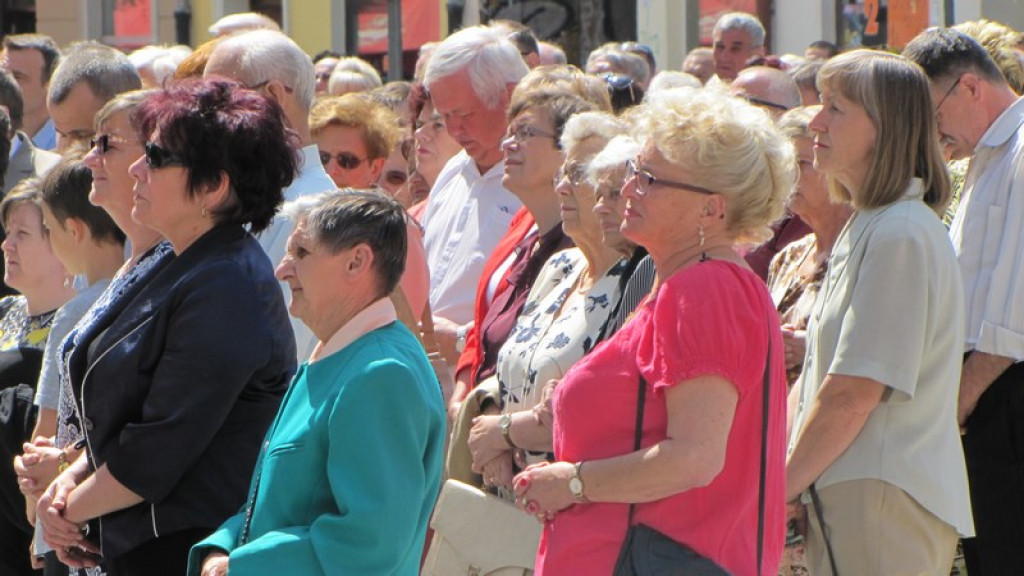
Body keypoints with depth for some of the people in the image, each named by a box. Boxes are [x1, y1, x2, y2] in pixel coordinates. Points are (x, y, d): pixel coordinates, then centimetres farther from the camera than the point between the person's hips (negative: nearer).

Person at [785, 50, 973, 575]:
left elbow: (854, 392, -18)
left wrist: (784, 487, -9)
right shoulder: (863, 228, 17)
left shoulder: (901, 236, -15)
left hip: (885, 508, -9)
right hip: (846, 500, 9)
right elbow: (815, 381, 19)